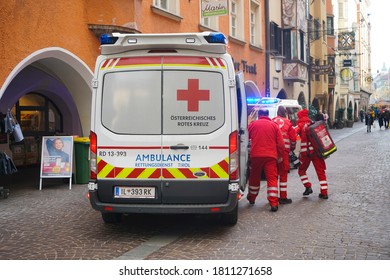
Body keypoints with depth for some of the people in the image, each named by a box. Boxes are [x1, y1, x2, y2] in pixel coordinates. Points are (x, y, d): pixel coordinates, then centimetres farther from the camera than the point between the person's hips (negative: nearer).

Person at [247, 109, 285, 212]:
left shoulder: (253, 124, 5)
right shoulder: (274, 125, 5)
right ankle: (274, 203, -10)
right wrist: (280, 155, 12)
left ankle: (251, 198, 32)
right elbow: (280, 143, 3)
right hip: (271, 156, -1)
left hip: (256, 155, 1)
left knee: (254, 178, 17)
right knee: (272, 178, -1)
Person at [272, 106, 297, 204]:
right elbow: (293, 137, 0)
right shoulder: (287, 123, -3)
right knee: (283, 173, 2)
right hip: (284, 150, -4)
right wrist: (292, 147, 18)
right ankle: (283, 197, 2)